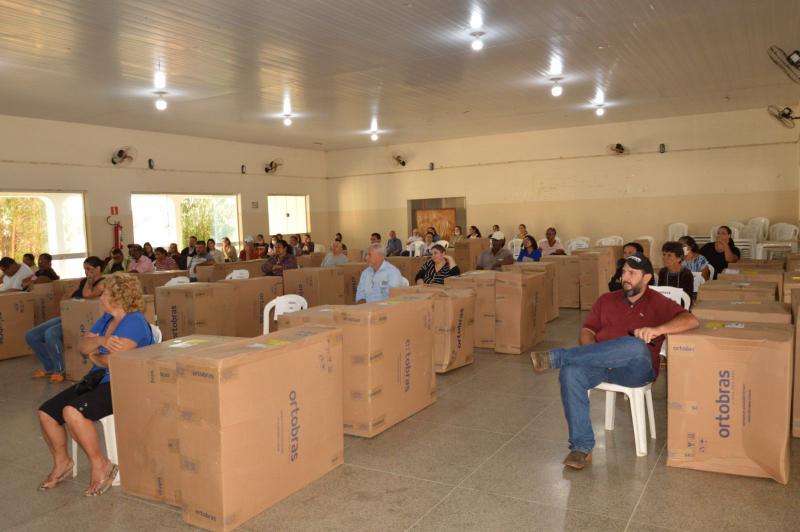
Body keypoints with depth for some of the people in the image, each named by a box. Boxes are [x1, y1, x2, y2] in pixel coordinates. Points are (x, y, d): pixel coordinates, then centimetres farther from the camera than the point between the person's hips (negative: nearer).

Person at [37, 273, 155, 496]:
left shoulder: (134, 322, -16)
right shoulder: (106, 318, 15)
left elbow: (114, 360, -25)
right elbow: (82, 346, 6)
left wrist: (95, 357, -3)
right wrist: (101, 340, -16)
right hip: (98, 381, 10)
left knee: (72, 412, -29)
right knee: (46, 412, 2)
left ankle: (100, 465, -12)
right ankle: (62, 462, 23)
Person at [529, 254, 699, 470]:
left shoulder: (658, 303, 9)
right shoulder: (606, 300, 20)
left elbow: (691, 320, -8)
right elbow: (587, 330, 13)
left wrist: (658, 329, -27)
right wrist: (592, 354, -10)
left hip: (635, 370, -3)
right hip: (599, 364, 3)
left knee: (637, 346, -39)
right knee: (570, 374, -31)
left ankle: (556, 357, -36)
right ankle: (581, 447, -26)